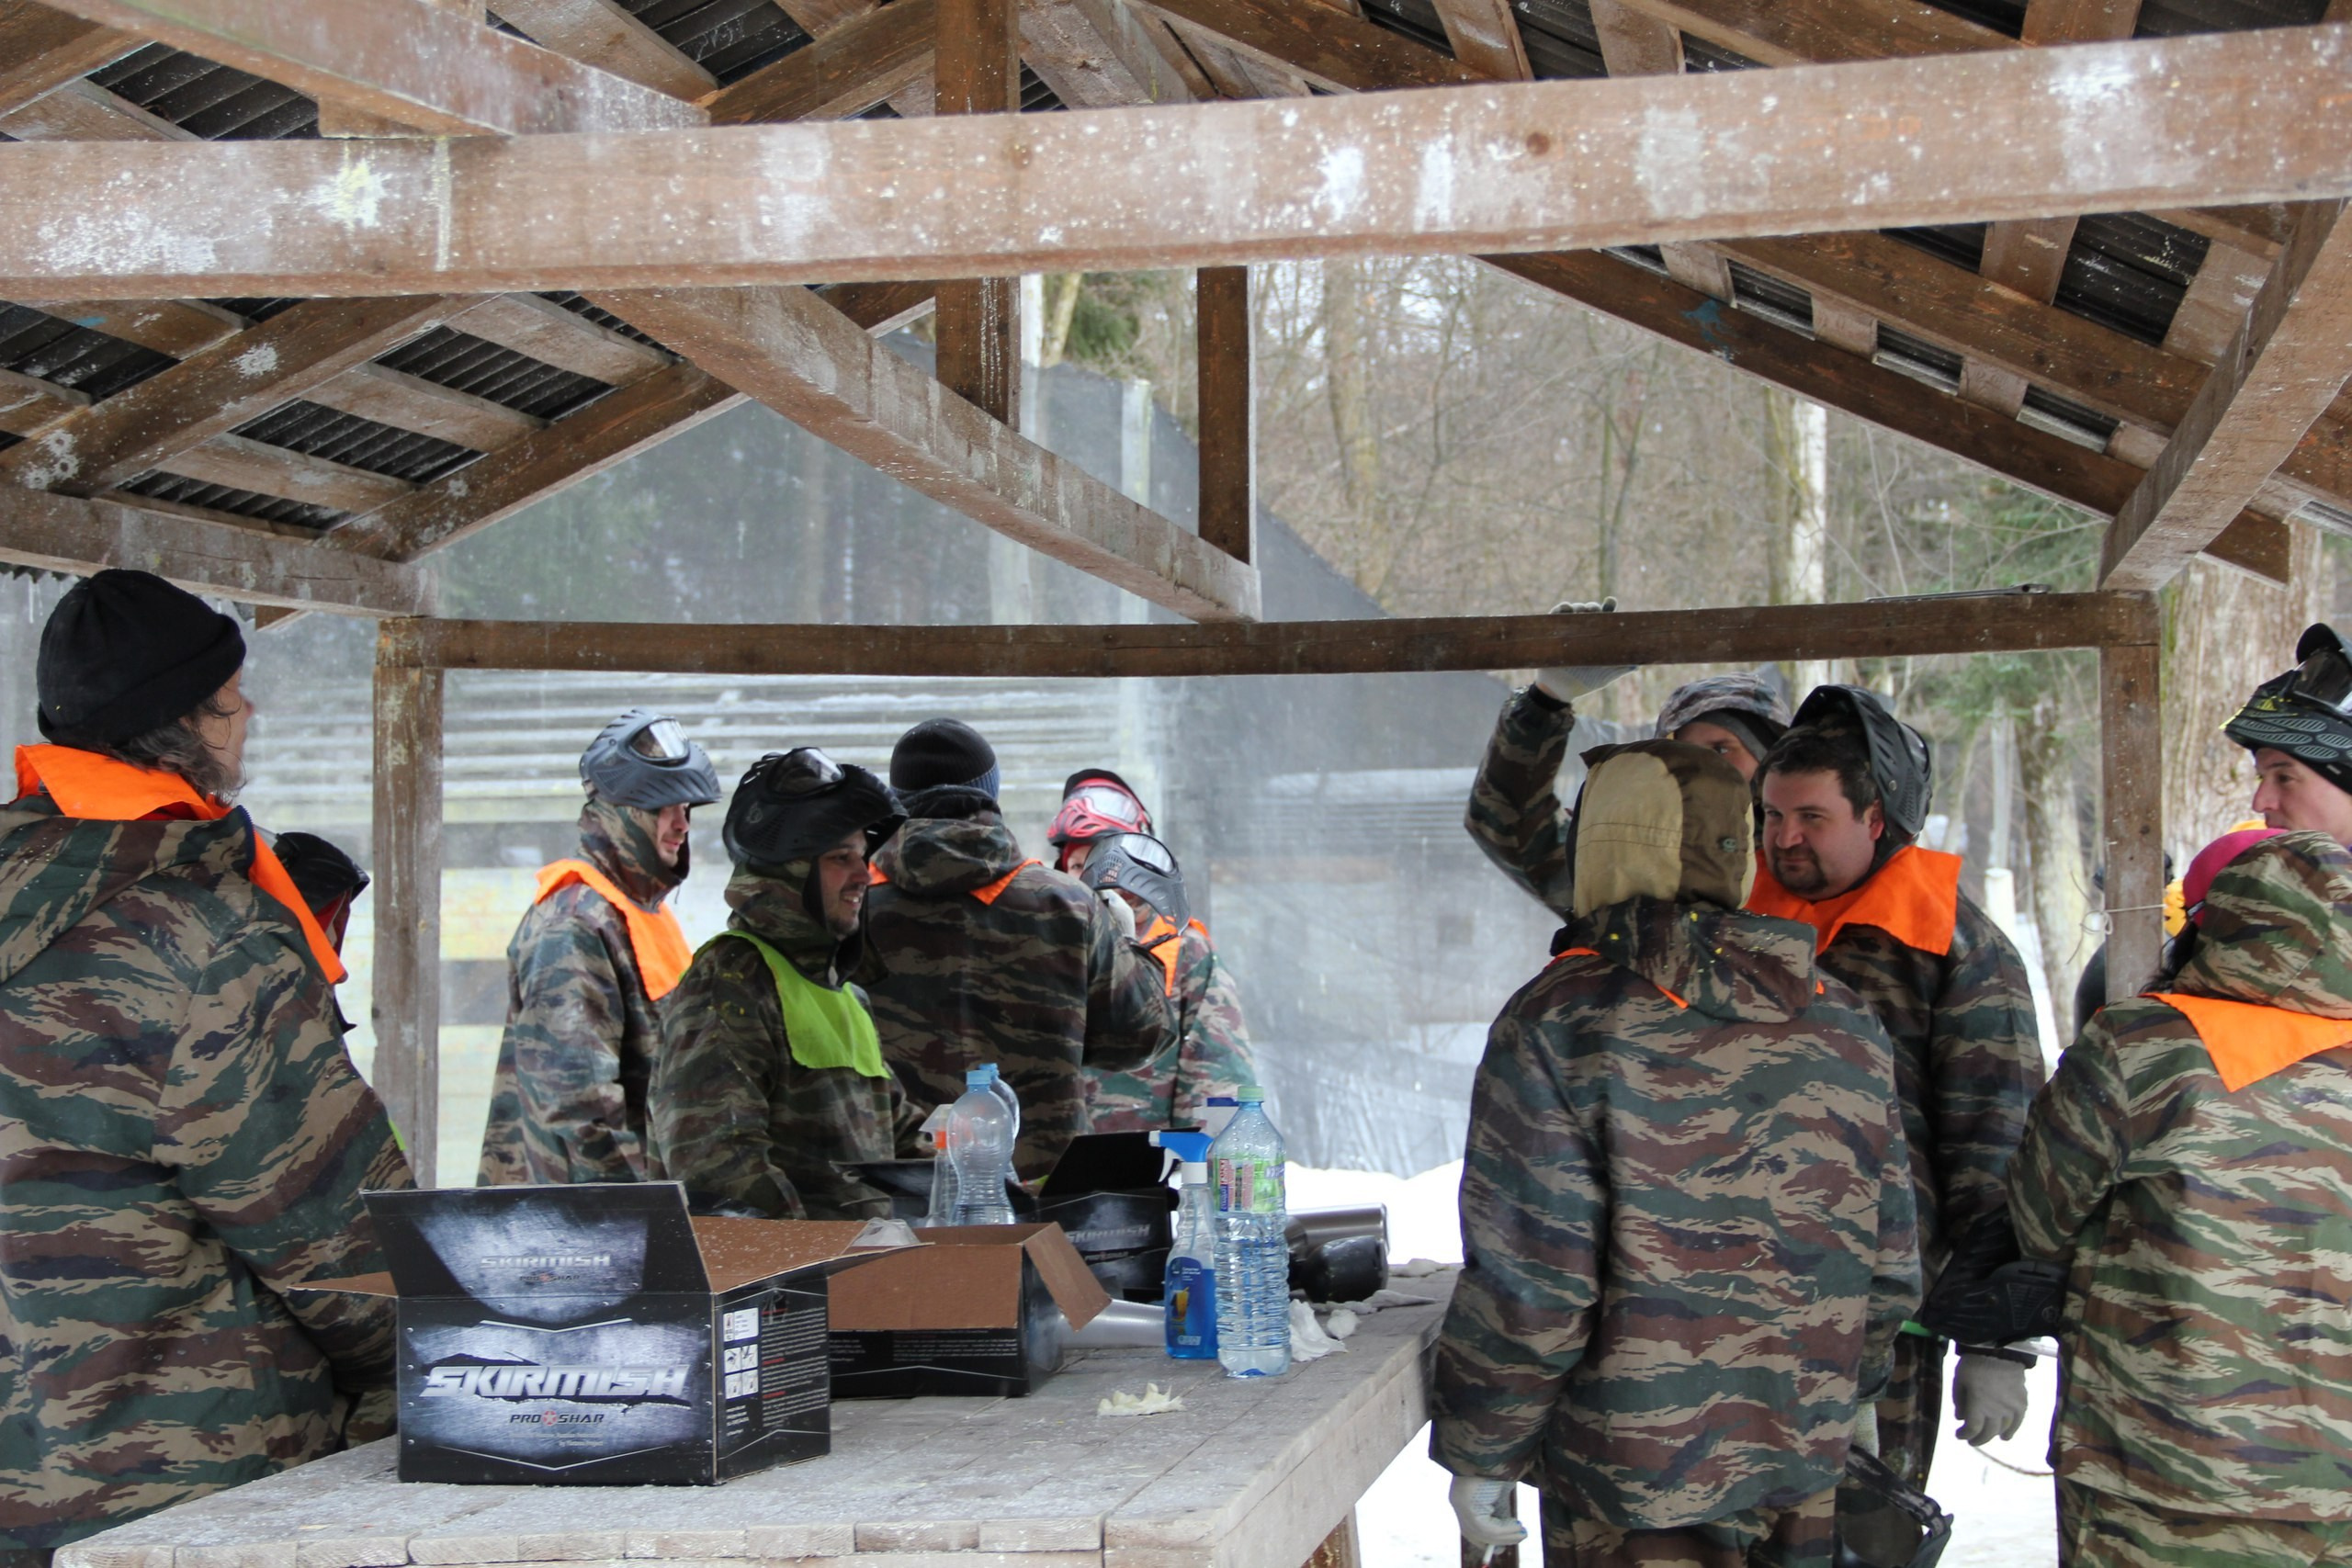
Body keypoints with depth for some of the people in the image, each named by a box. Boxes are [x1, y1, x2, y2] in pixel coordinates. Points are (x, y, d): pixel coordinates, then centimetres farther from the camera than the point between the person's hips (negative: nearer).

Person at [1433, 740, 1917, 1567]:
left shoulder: (1556, 1025, -14)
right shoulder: (1846, 1025, 3)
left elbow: (1528, 1282, -16)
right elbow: (1889, 1263, 8)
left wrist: (1477, 1453, -4)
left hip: (1632, 1488, -5)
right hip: (1803, 1481, 5)